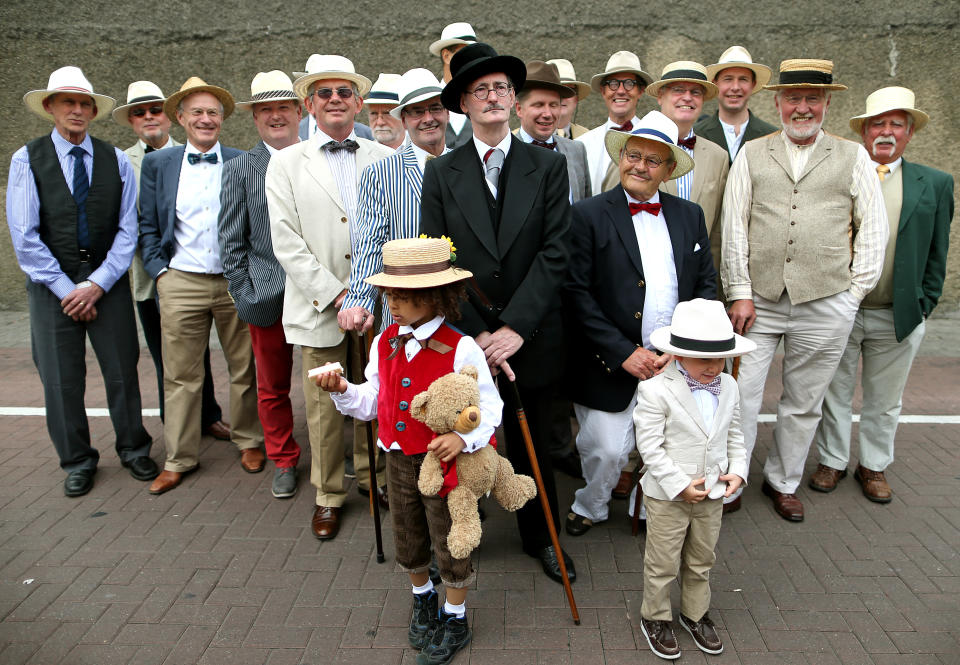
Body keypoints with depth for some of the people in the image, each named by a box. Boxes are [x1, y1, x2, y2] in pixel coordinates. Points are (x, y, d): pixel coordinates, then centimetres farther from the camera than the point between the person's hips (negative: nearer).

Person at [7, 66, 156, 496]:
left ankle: (133, 450, 26)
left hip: (108, 280, 1)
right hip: (51, 283, -1)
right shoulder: (27, 160, 1)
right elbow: (24, 237, -4)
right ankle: (77, 462, 23)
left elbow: (127, 229, 0)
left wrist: (97, 284, -9)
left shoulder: (116, 161, 5)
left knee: (122, 369, 7)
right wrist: (67, 289, -10)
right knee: (60, 378, 6)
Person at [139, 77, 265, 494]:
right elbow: (148, 226, 10)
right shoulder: (157, 164, 8)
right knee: (180, 376, 6)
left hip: (237, 283, 0)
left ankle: (249, 441, 27)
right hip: (181, 284, 1)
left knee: (244, 369, 8)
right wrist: (159, 271, 0)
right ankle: (180, 459, 20)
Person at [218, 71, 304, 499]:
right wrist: (245, 296, -4)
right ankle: (284, 461, 29)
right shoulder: (239, 170, 4)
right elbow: (232, 243, 3)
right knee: (273, 387, 10)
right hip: (269, 297, 0)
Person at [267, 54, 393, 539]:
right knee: (324, 407, 6)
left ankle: (371, 474, 33)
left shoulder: (385, 159, 8)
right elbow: (287, 244, -4)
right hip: (319, 306, -1)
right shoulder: (286, 163, 5)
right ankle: (329, 494, 24)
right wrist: (335, 294, -12)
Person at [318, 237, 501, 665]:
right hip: (398, 459, 6)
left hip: (445, 462, -5)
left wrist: (463, 437, -32)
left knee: (449, 542, 11)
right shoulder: (384, 343, -2)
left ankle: (455, 620, 35)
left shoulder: (460, 349, -21)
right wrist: (343, 391, -13)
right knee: (408, 538, 22)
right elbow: (374, 403, 5)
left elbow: (488, 405, -16)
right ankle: (423, 600, 50)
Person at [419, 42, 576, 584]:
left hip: (531, 339, 0)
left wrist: (515, 327, -15)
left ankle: (541, 537, 37)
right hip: (462, 338, 0)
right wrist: (476, 333, -11)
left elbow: (555, 253, -7)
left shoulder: (549, 167, 2)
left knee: (534, 445, 15)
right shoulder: (441, 173, 2)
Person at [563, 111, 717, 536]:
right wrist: (625, 353, -15)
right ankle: (590, 507, 31)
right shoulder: (588, 215, -5)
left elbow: (706, 286, 8)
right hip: (611, 365, -4)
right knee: (607, 451, -1)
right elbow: (577, 293, -11)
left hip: (675, 362, 4)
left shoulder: (690, 216, 8)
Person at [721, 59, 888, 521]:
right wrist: (739, 293, -4)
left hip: (825, 305, 1)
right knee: (739, 395, 0)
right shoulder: (751, 155, 7)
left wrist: (854, 293, 1)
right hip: (758, 300, 0)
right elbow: (733, 228, 2)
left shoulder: (853, 158, 8)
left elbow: (873, 229, 8)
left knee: (803, 402, 12)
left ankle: (783, 482, 31)